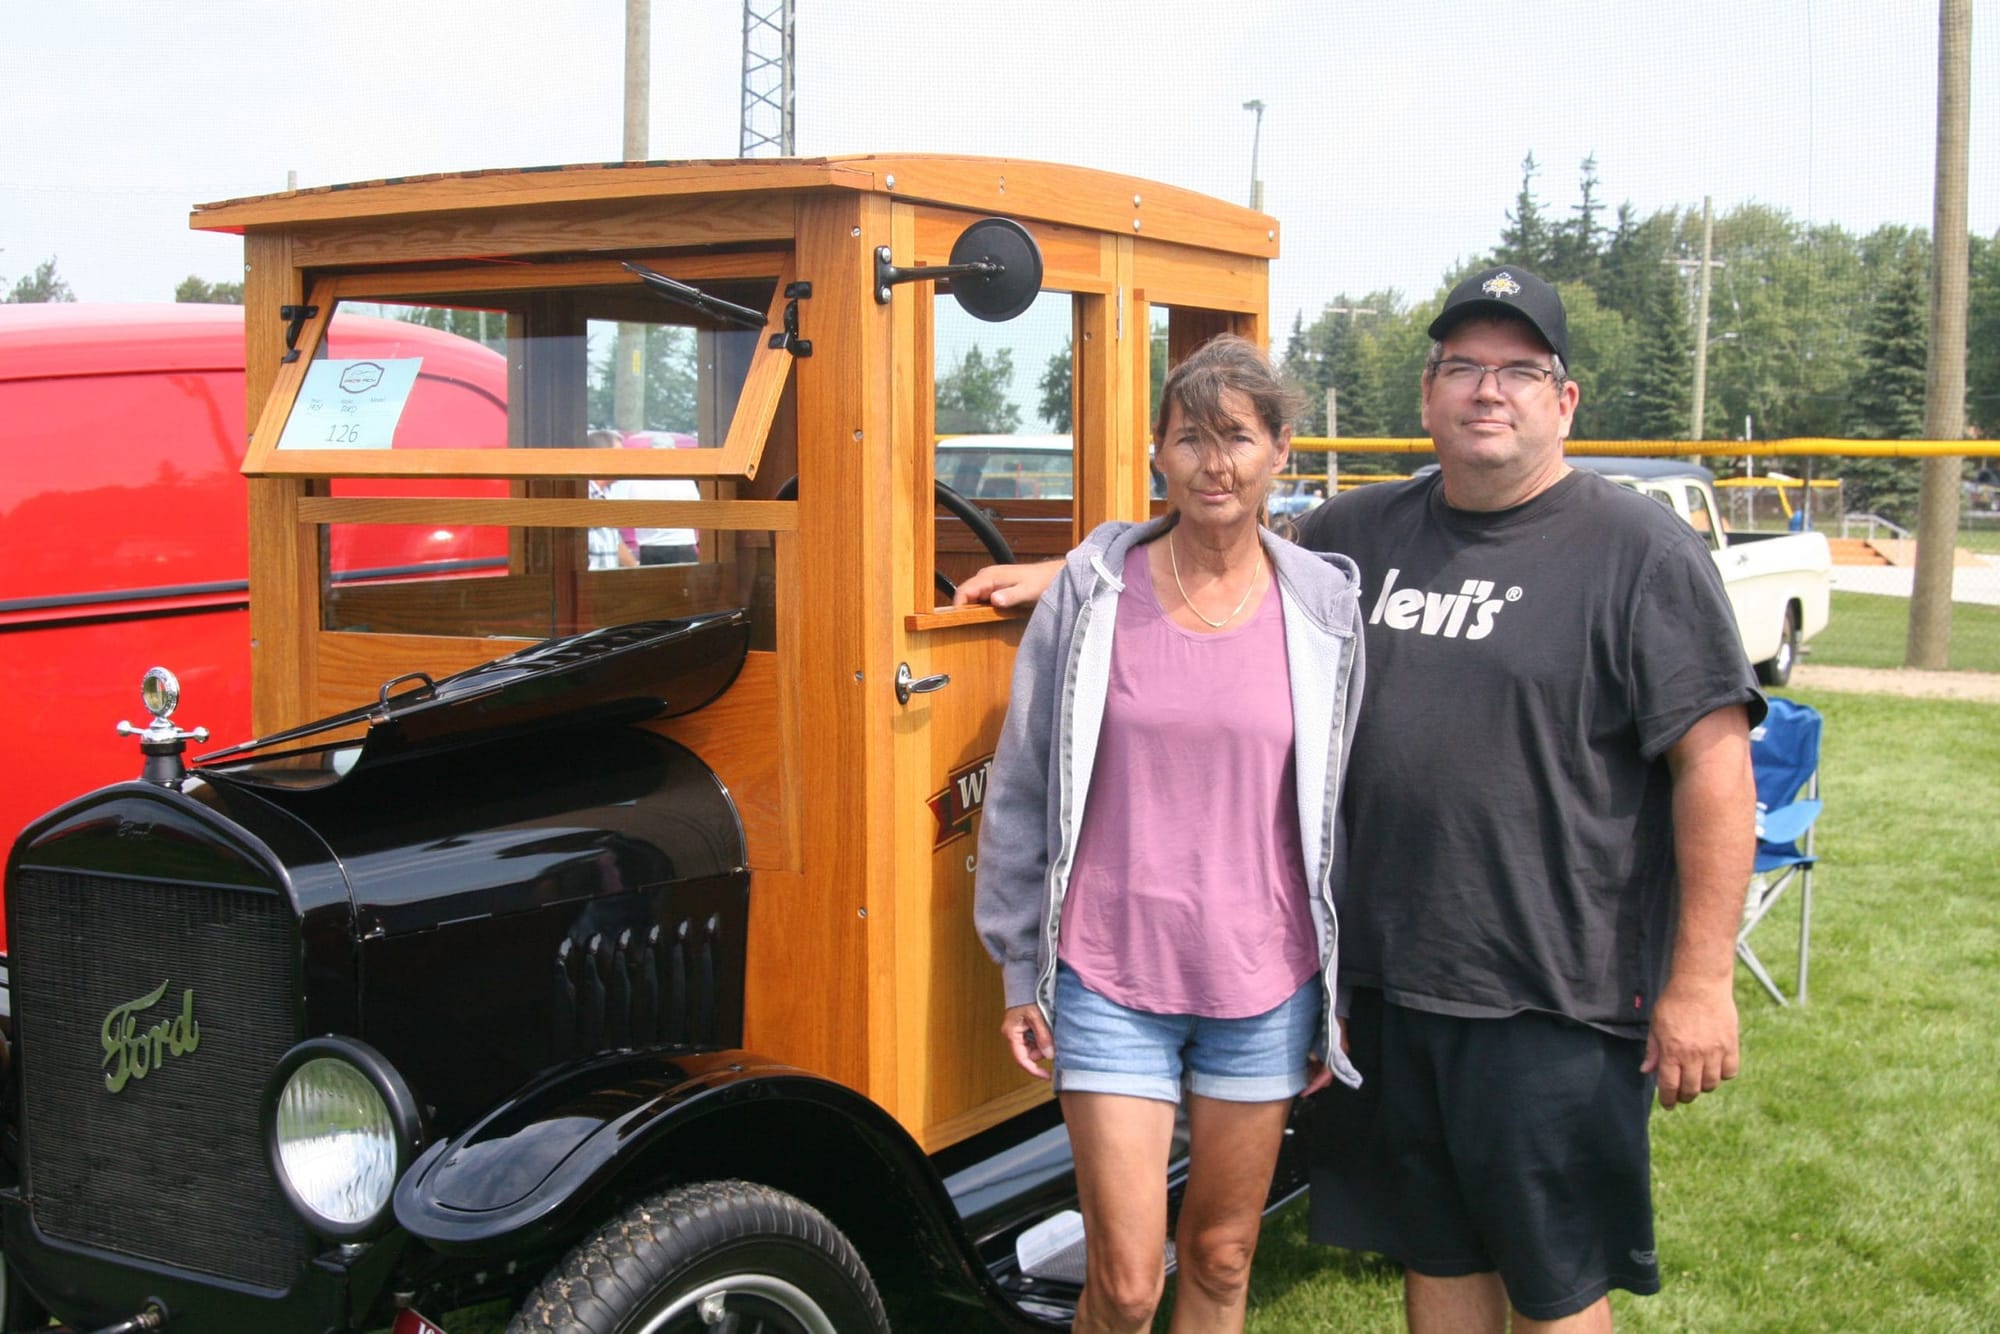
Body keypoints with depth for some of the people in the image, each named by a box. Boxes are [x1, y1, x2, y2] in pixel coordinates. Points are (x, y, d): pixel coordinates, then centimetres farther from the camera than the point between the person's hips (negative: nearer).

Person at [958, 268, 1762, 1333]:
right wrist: (1067, 576, 17)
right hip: (1386, 976, 5)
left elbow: (1715, 764, -11)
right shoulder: (1364, 531, 9)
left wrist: (1702, 980, -15)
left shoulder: (1639, 552, -8)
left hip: (1552, 1002, -5)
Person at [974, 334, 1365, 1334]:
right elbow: (1021, 787, 2)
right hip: (1109, 982, -1)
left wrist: (1342, 993, 6)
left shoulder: (1324, 607, 0)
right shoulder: (1094, 588, -3)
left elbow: (1349, 804, 5)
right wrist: (1019, 971, 3)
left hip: (1265, 987, 2)